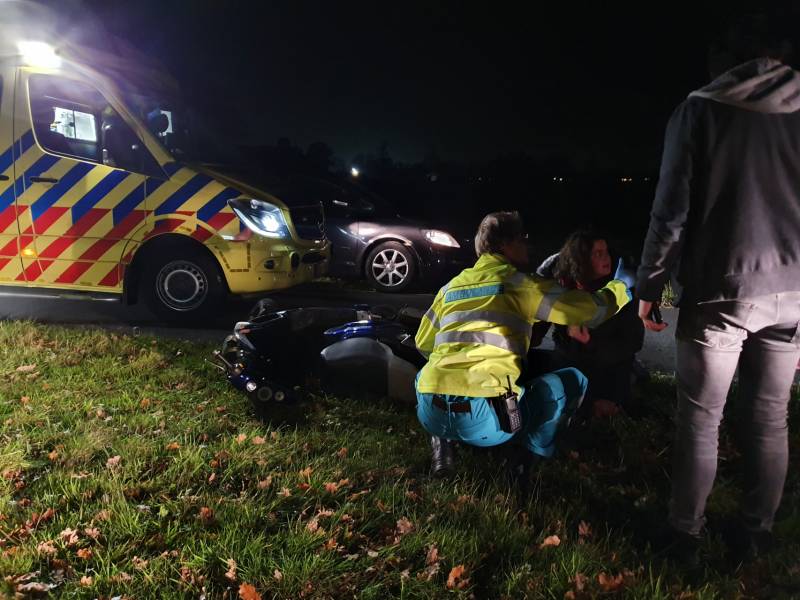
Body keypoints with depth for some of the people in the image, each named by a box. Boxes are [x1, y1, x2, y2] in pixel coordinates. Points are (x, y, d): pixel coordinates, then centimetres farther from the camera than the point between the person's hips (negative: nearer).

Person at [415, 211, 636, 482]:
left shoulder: (451, 286, 19)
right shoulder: (520, 285, 5)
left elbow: (423, 343, 30)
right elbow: (591, 309, 5)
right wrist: (621, 285, 26)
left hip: (430, 415, 5)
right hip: (483, 420, -4)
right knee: (573, 380, 12)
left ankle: (443, 442, 19)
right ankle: (530, 455, 11)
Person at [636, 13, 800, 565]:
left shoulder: (702, 109, 1)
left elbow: (672, 210, -6)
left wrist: (649, 285, 1)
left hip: (719, 291, -3)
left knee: (700, 421, 6)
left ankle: (686, 536, 16)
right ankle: (754, 536, 24)